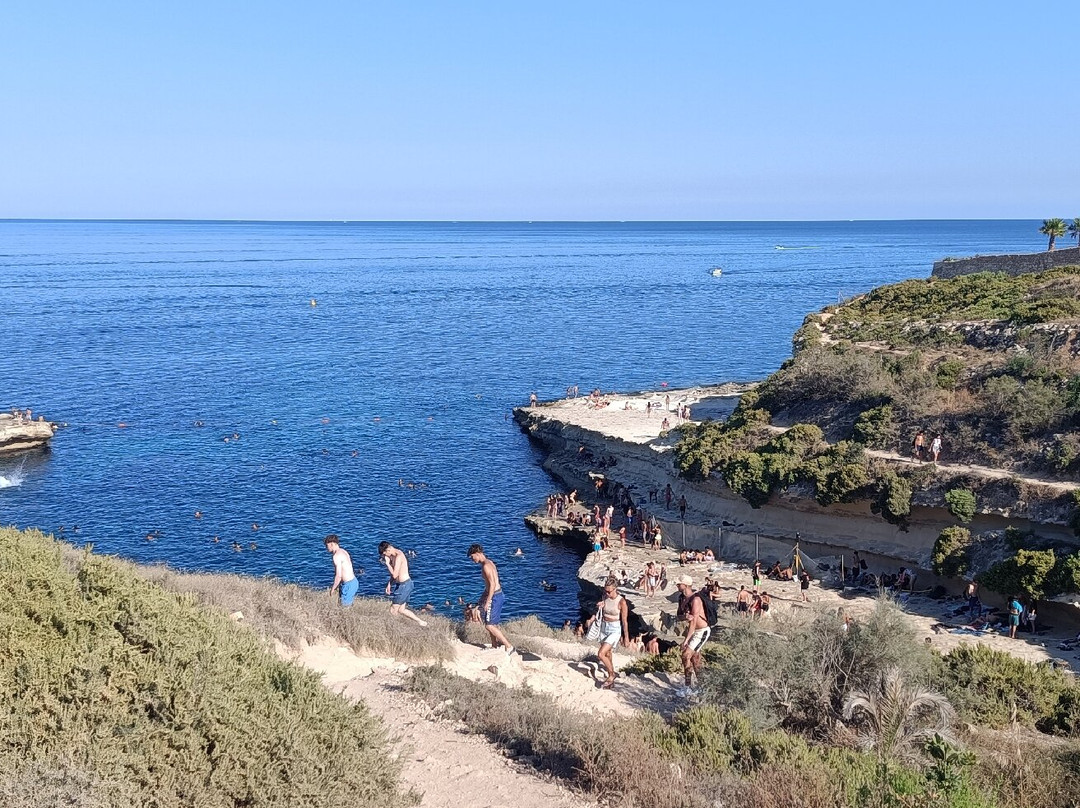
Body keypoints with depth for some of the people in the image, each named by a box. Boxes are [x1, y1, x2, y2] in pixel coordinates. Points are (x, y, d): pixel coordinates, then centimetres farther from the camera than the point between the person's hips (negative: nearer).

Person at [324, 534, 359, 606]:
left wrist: (333, 588, -9)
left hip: (349, 584, -10)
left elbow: (338, 576, -21)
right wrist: (338, 585, 23)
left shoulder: (337, 556, -17)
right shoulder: (343, 551, 13)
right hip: (354, 581, 10)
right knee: (349, 605, 15)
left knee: (345, 606, -3)